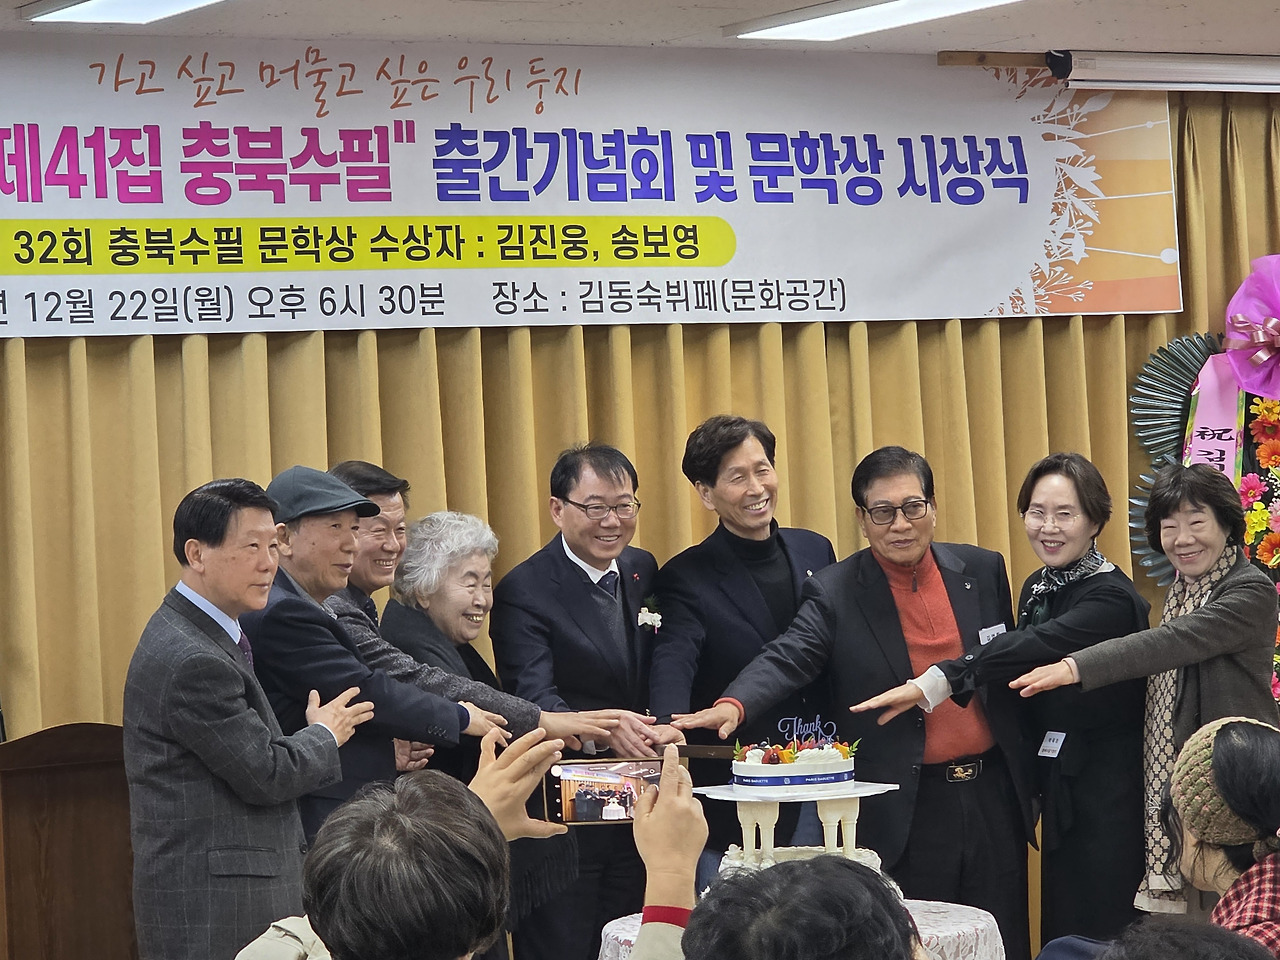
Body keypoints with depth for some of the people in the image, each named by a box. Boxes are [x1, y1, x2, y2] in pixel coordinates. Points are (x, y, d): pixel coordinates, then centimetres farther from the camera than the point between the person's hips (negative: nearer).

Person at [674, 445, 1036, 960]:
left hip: (992, 799, 3)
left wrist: (1027, 781, 13)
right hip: (904, 814, -3)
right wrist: (734, 705, -40)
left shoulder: (983, 570, 6)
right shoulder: (835, 593, -5)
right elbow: (787, 658, -19)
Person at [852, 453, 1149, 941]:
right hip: (1059, 788, 8)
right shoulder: (1036, 589, 10)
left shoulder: (1111, 598, -16)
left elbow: (1030, 648, -30)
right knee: (1058, 936, 10)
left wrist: (934, 683, -38)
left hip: (1108, 795, -8)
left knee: (1100, 937, -3)